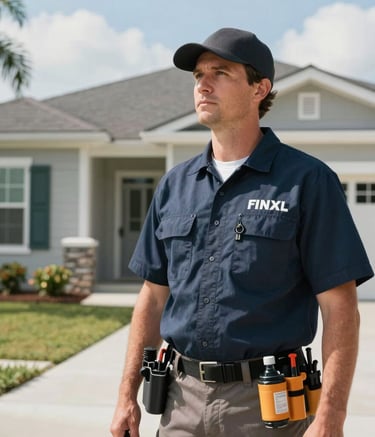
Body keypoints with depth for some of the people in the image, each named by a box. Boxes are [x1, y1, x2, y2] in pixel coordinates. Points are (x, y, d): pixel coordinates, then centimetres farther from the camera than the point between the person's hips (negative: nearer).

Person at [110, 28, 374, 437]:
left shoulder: (308, 181, -7)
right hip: (183, 398, 5)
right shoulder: (175, 185, 8)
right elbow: (153, 297, 12)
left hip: (267, 403, -4)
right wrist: (128, 395, 8)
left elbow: (340, 310, -11)